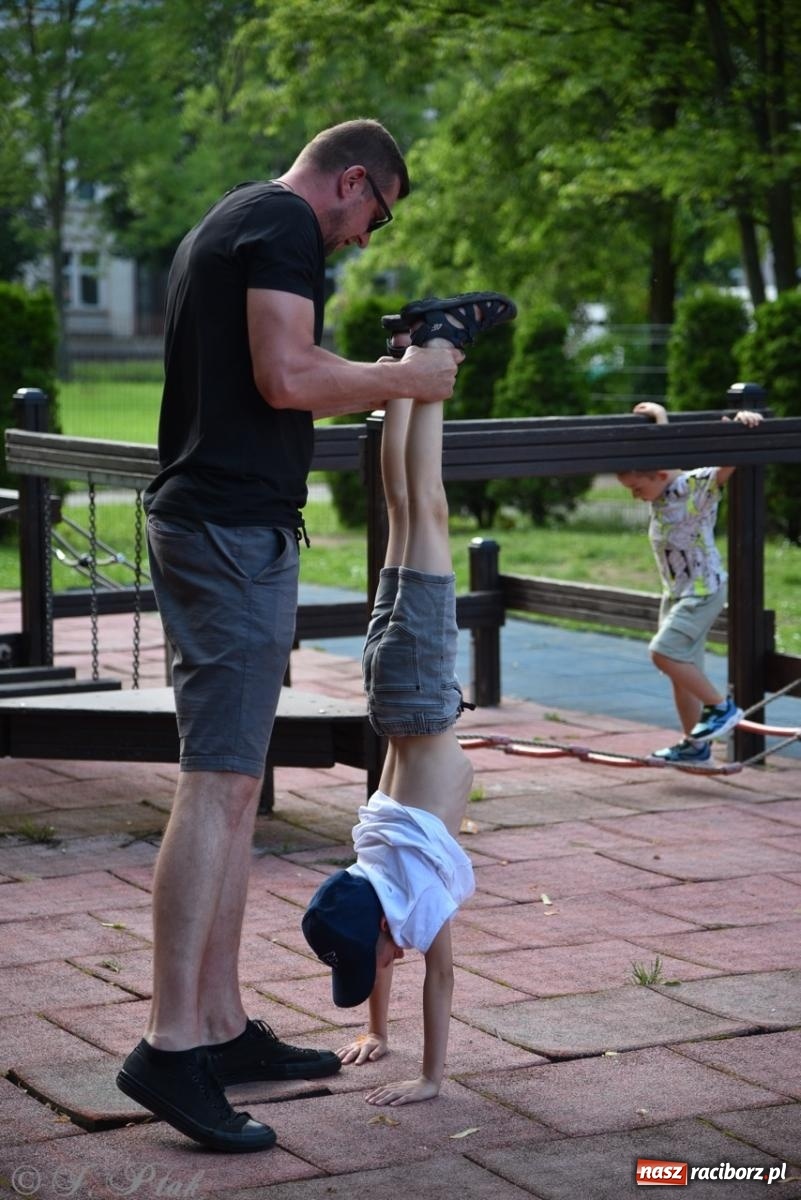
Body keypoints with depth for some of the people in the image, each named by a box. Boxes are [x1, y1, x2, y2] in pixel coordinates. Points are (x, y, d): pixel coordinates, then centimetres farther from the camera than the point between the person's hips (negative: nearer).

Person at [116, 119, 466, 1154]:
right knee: (219, 781, -13)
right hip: (238, 526, -11)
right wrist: (399, 378, -6)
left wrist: (383, 379, 23)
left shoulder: (223, 225, 24)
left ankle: (221, 1025, 15)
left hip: (199, 518, 11)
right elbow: (287, 380, -19)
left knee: (228, 781, 11)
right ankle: (171, 1046, -15)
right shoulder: (287, 224, -8)